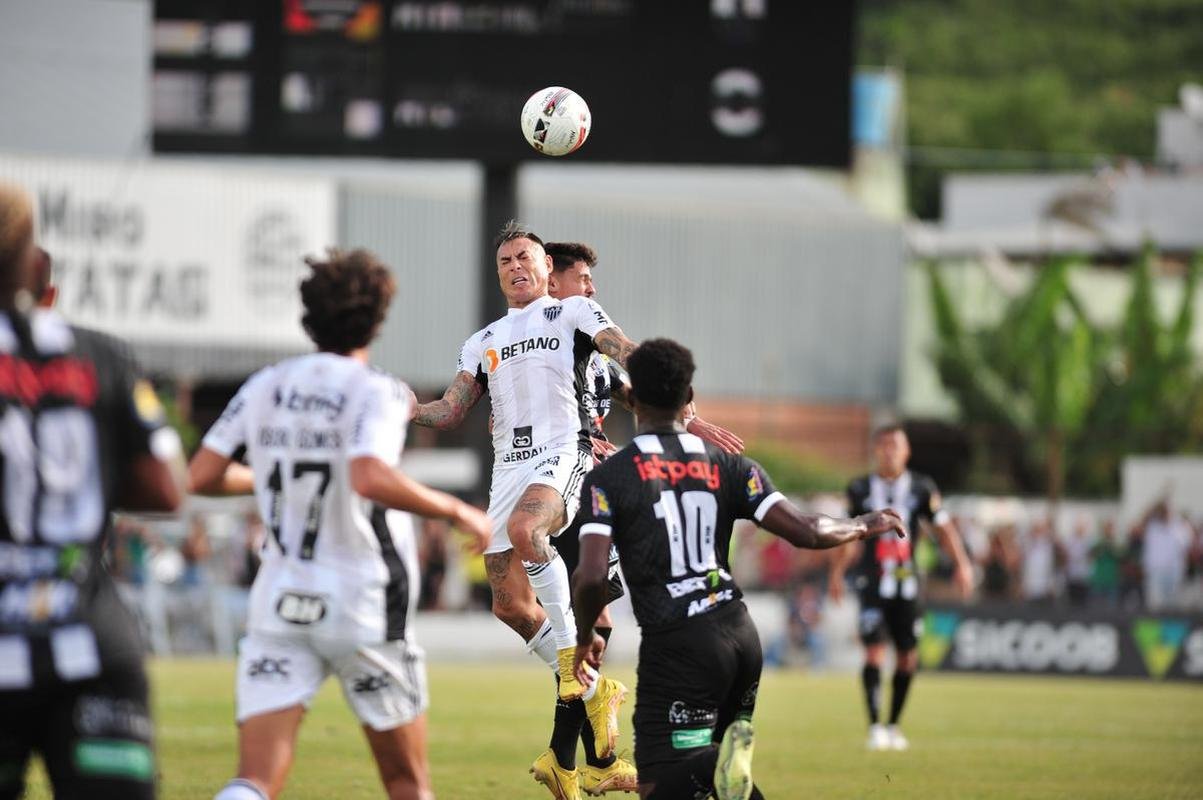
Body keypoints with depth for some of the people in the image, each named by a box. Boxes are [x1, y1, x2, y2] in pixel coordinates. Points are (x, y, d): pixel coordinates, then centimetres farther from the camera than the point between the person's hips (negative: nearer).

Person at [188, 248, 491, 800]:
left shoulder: (264, 387, 5)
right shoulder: (376, 392, -10)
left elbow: (201, 477, 5)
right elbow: (371, 479, -27)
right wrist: (455, 512, -15)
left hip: (280, 608, 3)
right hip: (365, 606, -3)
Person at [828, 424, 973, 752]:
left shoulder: (921, 488, 4)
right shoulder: (860, 490, 3)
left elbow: (943, 528, 4)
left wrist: (961, 564, -7)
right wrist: (837, 574, 16)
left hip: (907, 583, 2)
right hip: (873, 584, -2)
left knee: (908, 657, 5)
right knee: (874, 651, -14)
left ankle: (894, 725, 20)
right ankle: (875, 727, -13)